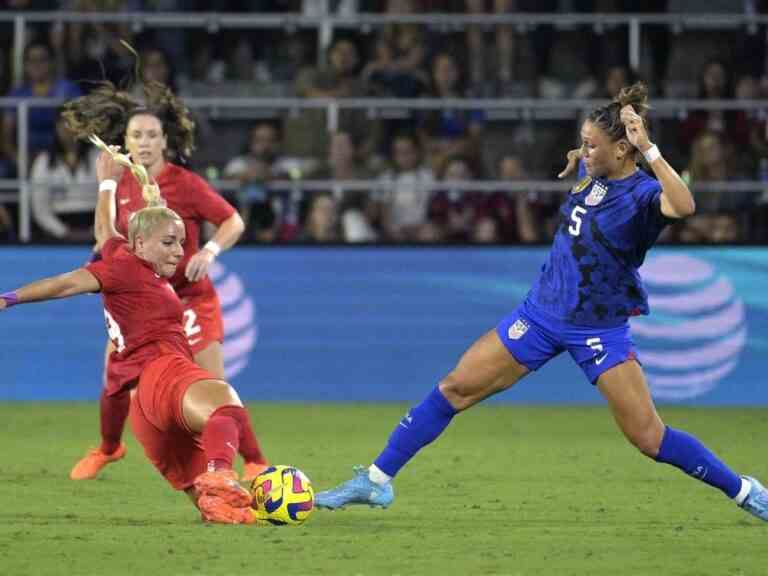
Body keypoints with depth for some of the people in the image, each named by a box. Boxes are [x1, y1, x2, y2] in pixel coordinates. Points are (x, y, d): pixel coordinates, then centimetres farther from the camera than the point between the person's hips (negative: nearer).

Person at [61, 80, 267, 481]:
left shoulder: (185, 183, -16)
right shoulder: (122, 185, -1)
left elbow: (234, 222, -10)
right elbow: (106, 240, 1)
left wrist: (209, 251, -28)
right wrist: (105, 185, -3)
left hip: (188, 297, -5)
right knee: (115, 384, 6)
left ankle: (255, 463, 0)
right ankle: (108, 449, 34)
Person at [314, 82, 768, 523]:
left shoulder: (643, 195, -20)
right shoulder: (592, 171, 0)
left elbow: (684, 206, -46)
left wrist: (648, 149, -45)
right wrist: (578, 159, 14)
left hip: (599, 330, -6)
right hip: (542, 312, 6)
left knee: (649, 438, -8)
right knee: (455, 389, 1)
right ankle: (377, 480, 9)